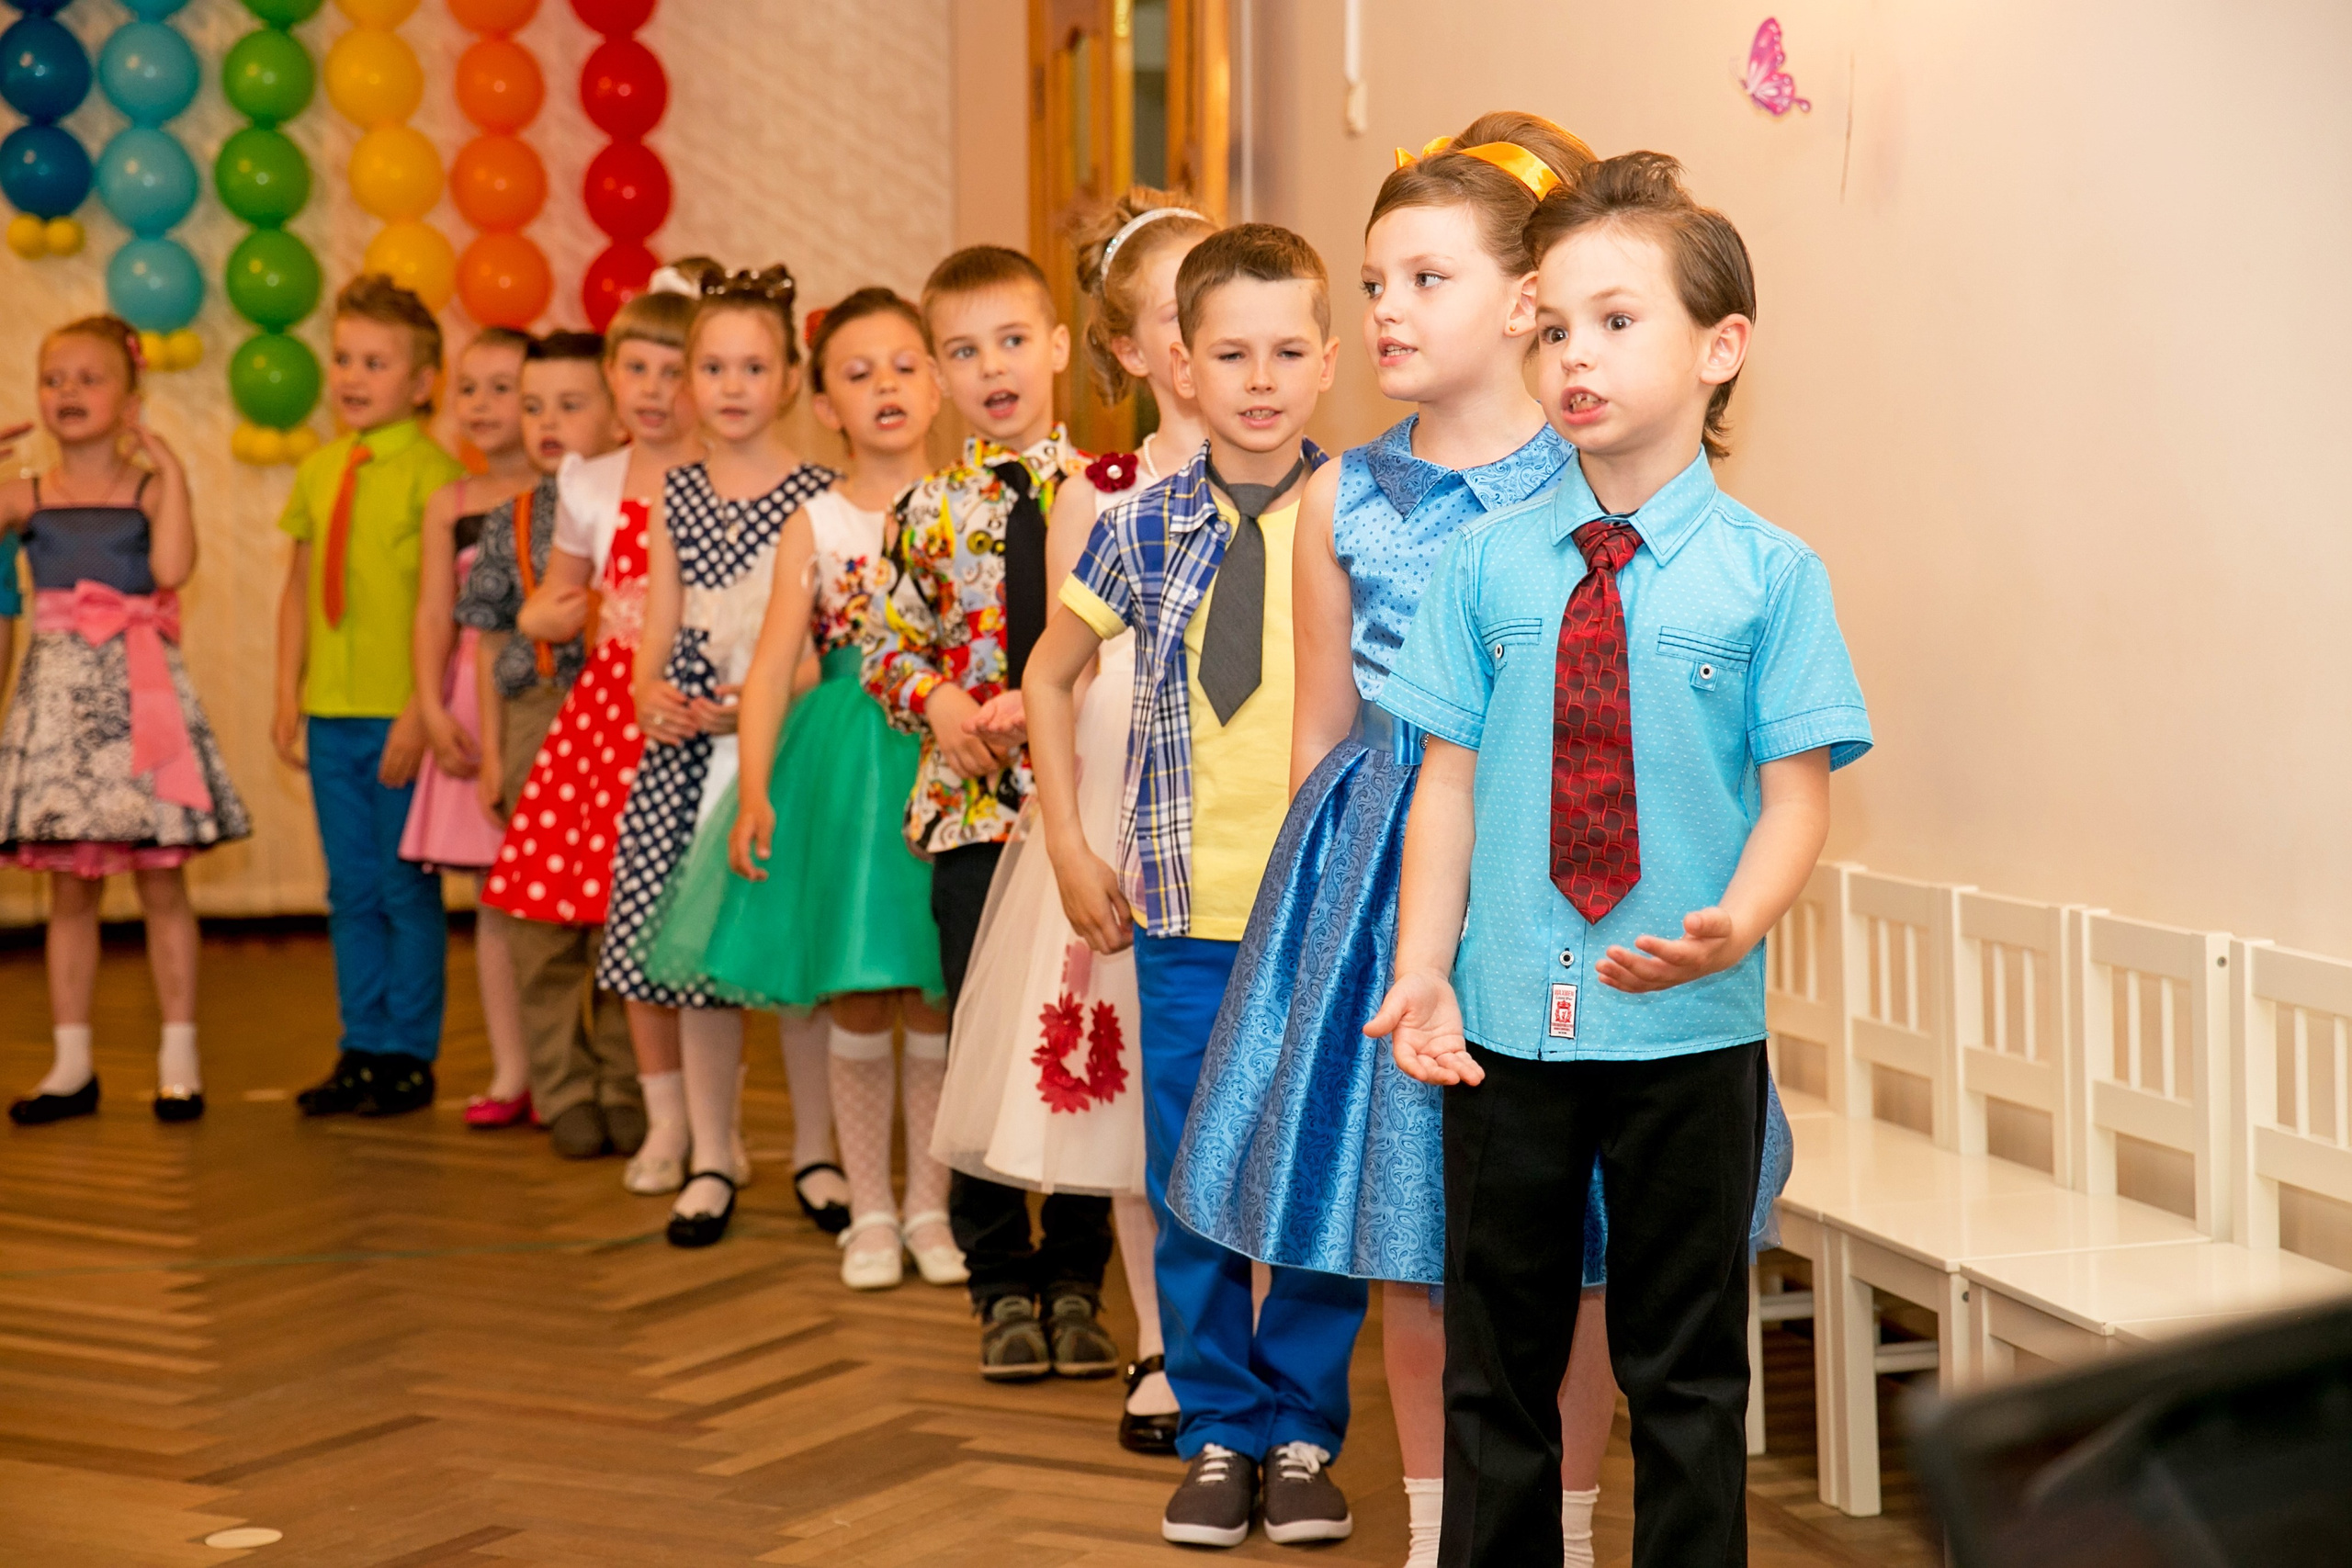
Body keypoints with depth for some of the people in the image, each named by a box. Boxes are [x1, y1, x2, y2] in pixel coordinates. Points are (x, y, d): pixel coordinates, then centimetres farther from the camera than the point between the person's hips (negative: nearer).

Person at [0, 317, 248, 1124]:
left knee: (160, 878, 1)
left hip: (137, 695, -2)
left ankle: (180, 1058, 8)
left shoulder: (150, 488, 1)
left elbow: (171, 566, -17)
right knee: (69, 885, 6)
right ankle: (70, 1064, 14)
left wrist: (170, 472, -12)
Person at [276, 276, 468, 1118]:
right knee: (351, 890, 13)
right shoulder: (319, 471, 10)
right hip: (331, 714, 6)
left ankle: (408, 1057, 12)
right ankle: (361, 1050, 22)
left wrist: (420, 712, -17)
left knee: (407, 888, 2)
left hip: (402, 718, -6)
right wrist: (288, 695, 10)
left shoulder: (433, 473, -10)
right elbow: (299, 589, 15)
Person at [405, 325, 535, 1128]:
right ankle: (509, 1071, 14)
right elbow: (434, 616, 5)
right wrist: (433, 709, -6)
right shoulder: (449, 506, 10)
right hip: (471, 704, 4)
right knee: (493, 896, 7)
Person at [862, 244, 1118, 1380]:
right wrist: (939, 699, -10)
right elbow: (888, 645, 10)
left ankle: (1077, 1279, 19)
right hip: (972, 807, 1)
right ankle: (1004, 1285, 17)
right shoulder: (929, 511, 4)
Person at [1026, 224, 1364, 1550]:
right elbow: (1052, 676, 15)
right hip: (1187, 919, 2)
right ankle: (1219, 1431, 21)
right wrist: (1072, 853, 10)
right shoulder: (1142, 532, 1)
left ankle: (1304, 1434, 20)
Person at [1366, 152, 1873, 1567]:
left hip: (1692, 1032, -2)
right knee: (1496, 1359, 13)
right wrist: (1422, 972, -5)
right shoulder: (1488, 565, 2)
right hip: (1509, 1020, 2)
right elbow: (1450, 777, 3)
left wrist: (1733, 928, -24)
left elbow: (1797, 796, -6)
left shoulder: (1768, 573, -5)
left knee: (1687, 1370, 10)